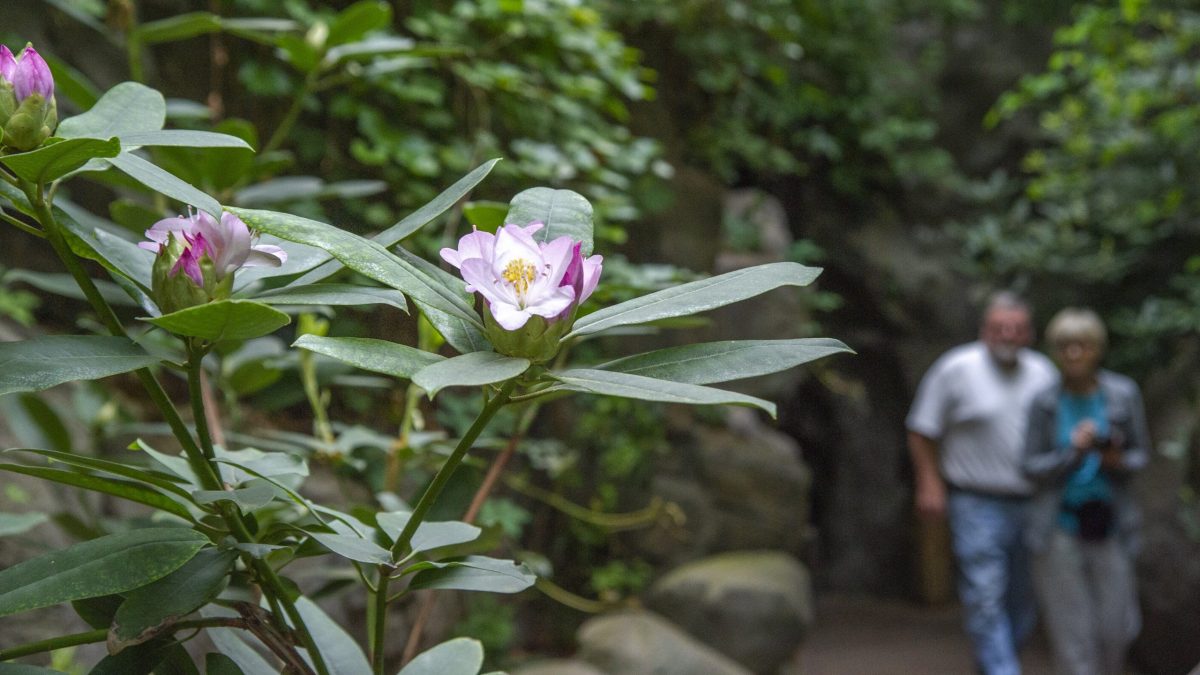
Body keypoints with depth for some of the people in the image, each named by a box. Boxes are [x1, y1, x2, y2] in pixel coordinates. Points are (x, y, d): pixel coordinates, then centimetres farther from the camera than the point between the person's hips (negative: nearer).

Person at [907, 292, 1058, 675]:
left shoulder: (1044, 374, 9)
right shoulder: (956, 369, -4)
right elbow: (922, 431, -1)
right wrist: (929, 484, -9)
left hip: (1031, 504, 5)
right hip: (977, 505, -5)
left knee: (1024, 601, 10)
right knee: (986, 601, -10)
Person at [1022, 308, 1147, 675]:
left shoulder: (1124, 394, -3)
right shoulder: (1045, 403, -4)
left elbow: (1141, 454, 6)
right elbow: (1033, 467, -2)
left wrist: (1118, 461, -17)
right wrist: (1073, 452, -19)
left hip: (1108, 524, 1)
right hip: (1061, 529, -1)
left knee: (1115, 629, 7)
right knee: (1070, 630, 1)